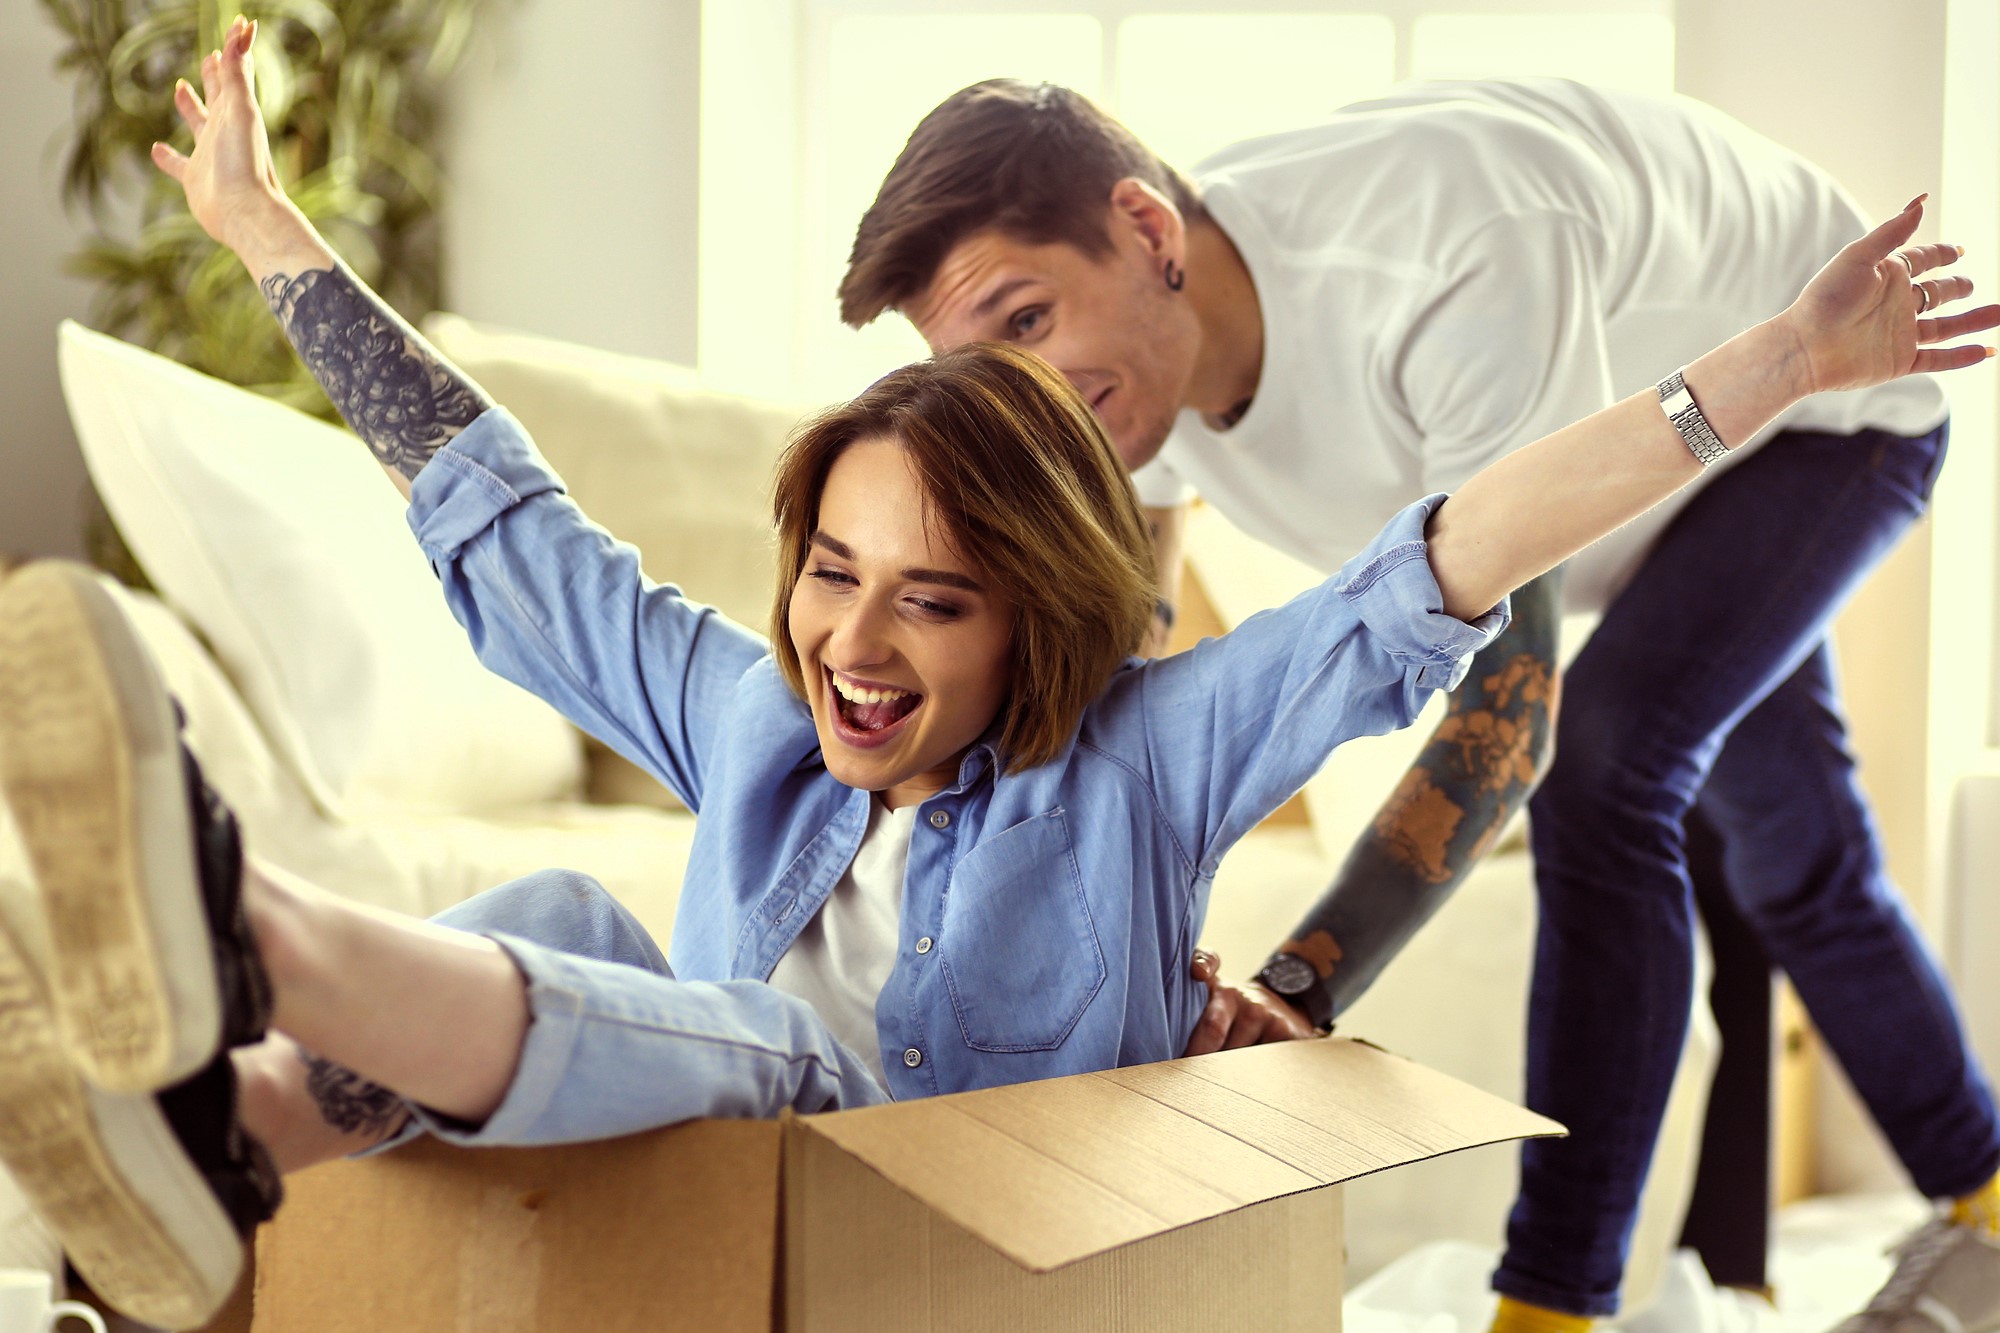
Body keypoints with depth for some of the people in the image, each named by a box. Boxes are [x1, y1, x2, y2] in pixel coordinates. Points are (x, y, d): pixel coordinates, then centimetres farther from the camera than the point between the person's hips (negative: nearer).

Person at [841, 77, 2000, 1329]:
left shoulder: (1456, 281, -47)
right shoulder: (1125, 341, -24)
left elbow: (1507, 709, -44)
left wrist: (1294, 993, -50)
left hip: (1836, 400, -7)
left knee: (1597, 775, -28)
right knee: (1790, 854, 16)